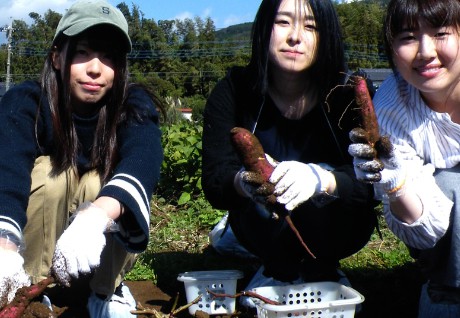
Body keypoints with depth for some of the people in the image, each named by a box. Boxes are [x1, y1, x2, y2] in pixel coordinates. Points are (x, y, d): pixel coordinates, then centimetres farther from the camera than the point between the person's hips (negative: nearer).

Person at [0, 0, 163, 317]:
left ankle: (108, 291, -6)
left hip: (106, 243, 1)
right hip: (33, 234, 0)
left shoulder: (134, 106, -19)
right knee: (49, 172, -28)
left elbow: (143, 161, -41)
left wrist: (97, 215, -61)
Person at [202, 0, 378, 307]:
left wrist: (321, 179, -46)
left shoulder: (351, 93, -14)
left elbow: (370, 183, -25)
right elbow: (214, 183, -20)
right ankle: (279, 269, 0)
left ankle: (321, 270, 1)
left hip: (339, 221, 0)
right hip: (266, 224, 1)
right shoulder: (234, 91, -12)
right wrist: (245, 181, -44)